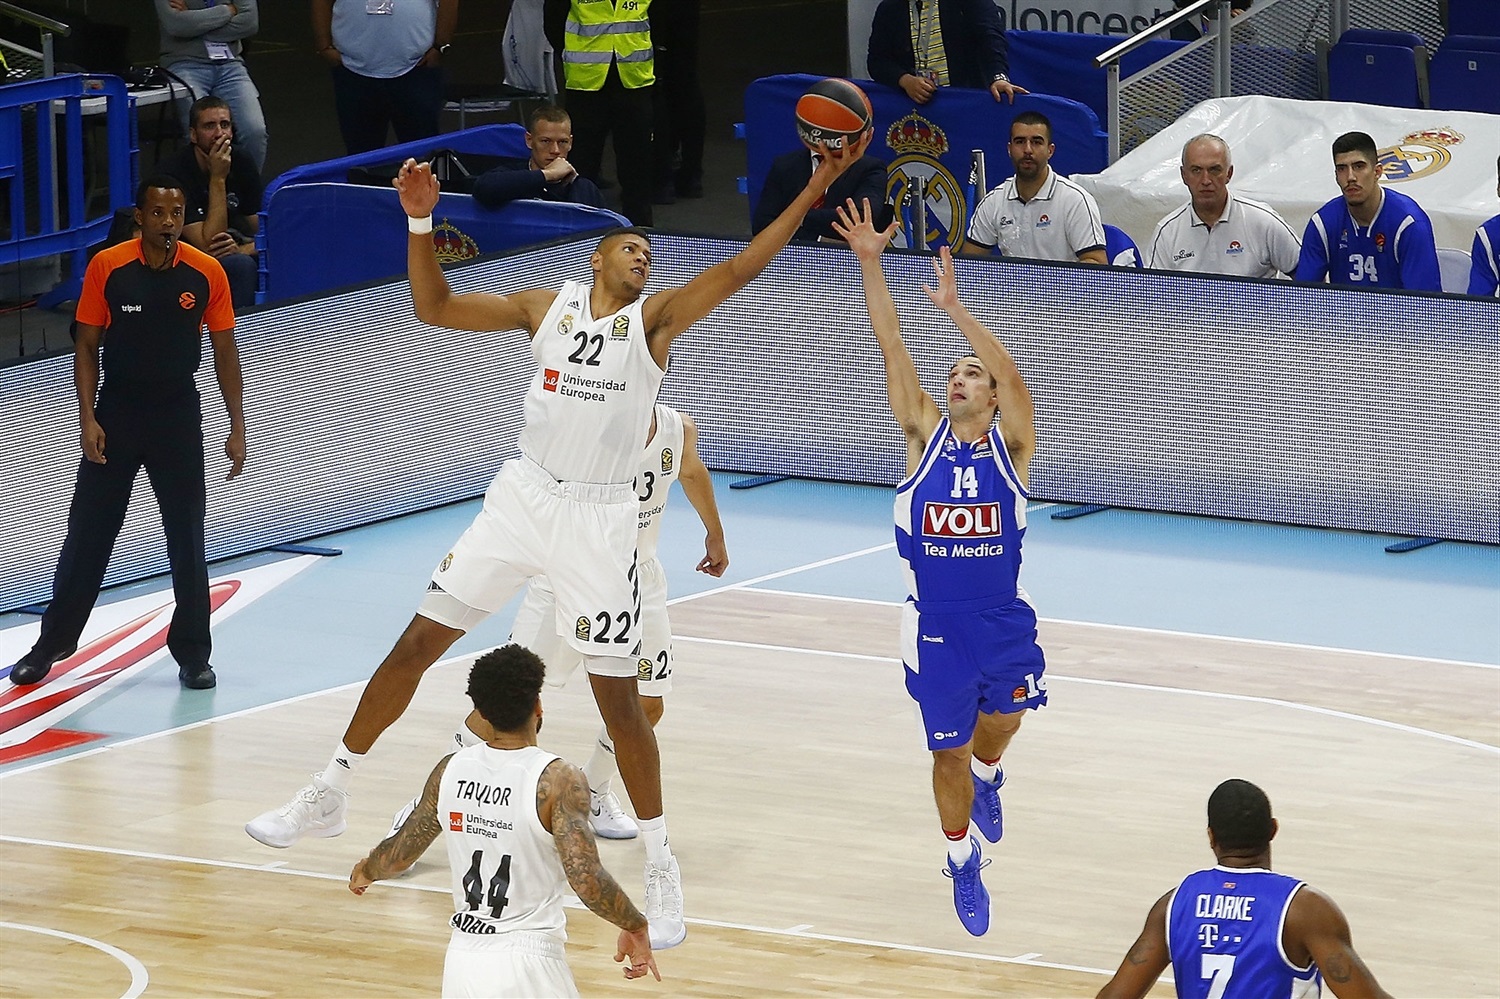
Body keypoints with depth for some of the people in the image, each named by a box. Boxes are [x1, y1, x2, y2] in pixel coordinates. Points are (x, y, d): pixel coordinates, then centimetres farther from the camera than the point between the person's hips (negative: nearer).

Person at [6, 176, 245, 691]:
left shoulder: (206, 273, -5)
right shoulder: (107, 267, -8)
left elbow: (224, 352, 3)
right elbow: (86, 345, -1)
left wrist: (237, 427, 0)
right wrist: (88, 418, -10)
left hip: (179, 414, 0)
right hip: (117, 411, 0)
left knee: (187, 538, 3)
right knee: (88, 533, 4)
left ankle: (192, 654, 14)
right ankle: (51, 645, 15)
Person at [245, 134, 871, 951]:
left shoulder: (655, 319, -3)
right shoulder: (547, 307, 4)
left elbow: (737, 271, -16)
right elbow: (434, 307, 4)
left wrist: (812, 191, -25)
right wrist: (420, 220, -9)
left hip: (599, 521, -2)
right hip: (523, 498, 3)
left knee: (617, 694, -3)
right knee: (417, 643, 4)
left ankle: (660, 866, 9)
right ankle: (328, 797, 17)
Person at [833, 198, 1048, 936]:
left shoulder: (1011, 446, -5)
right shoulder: (924, 435, -2)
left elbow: (1012, 375, -23)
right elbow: (893, 352, -10)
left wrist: (953, 308, -34)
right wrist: (869, 264, -20)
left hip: (1002, 617, 0)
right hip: (935, 625, 0)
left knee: (1002, 718, -2)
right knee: (949, 751, 6)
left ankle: (986, 775, 35)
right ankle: (961, 860, 28)